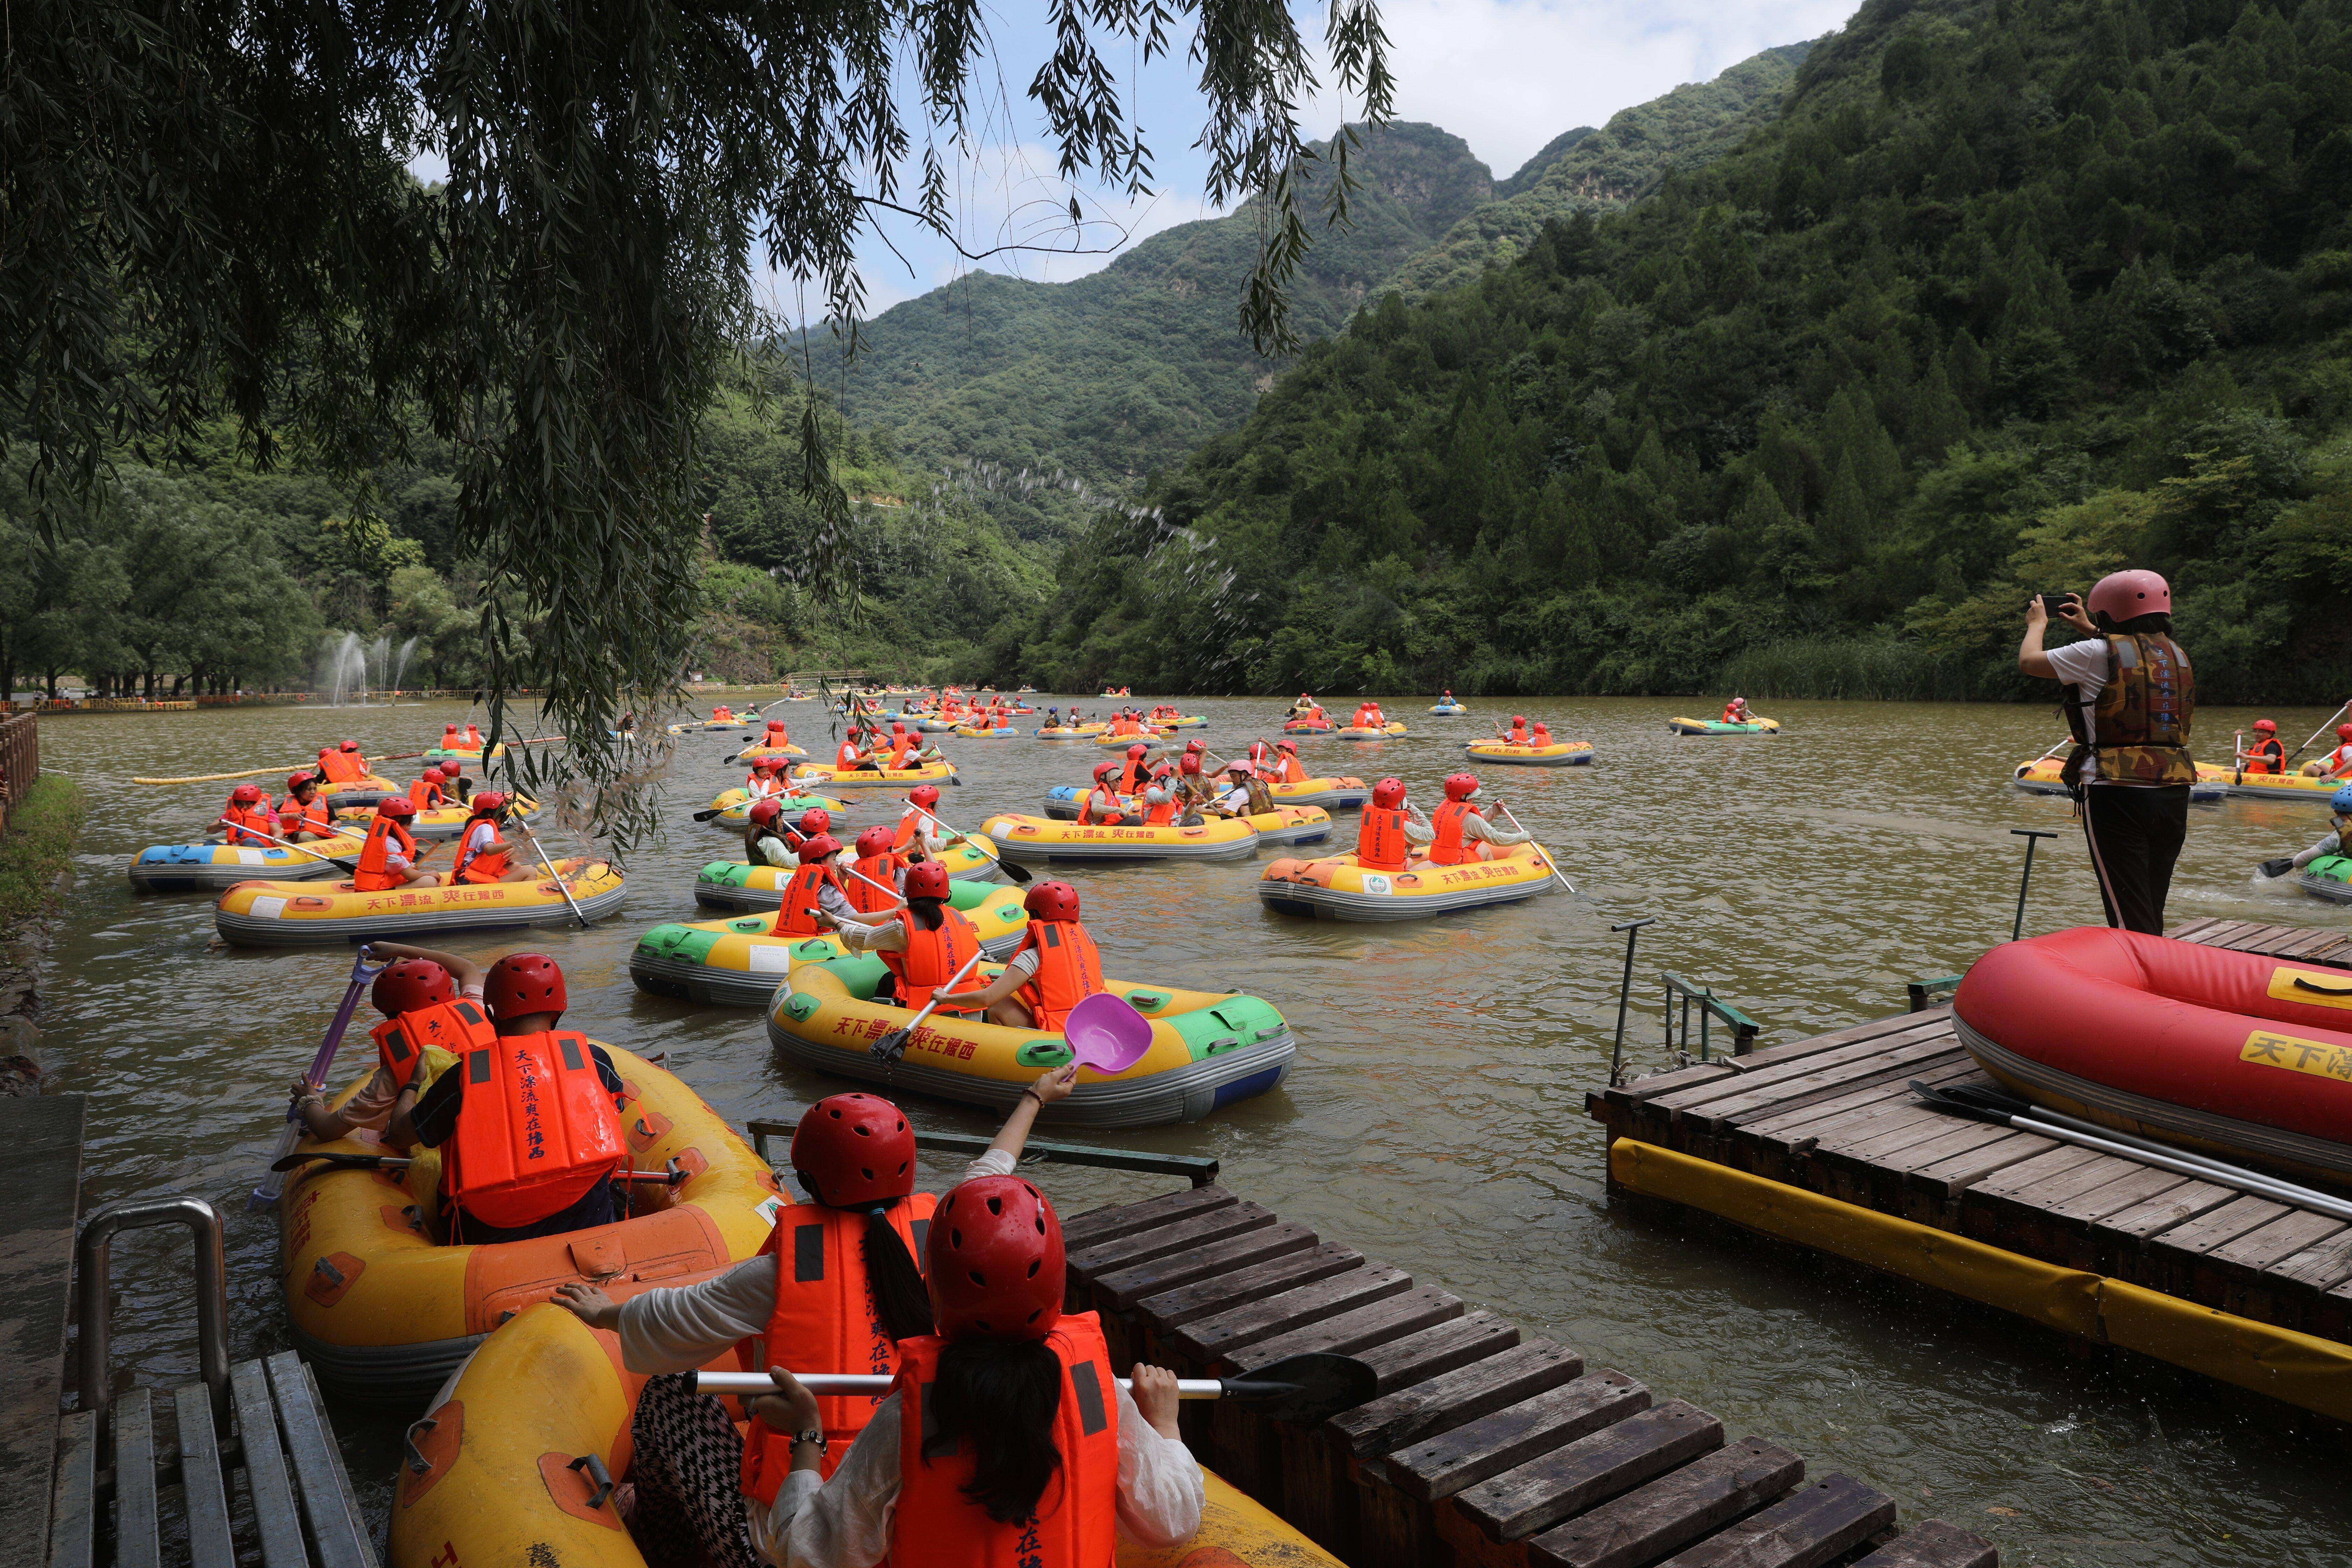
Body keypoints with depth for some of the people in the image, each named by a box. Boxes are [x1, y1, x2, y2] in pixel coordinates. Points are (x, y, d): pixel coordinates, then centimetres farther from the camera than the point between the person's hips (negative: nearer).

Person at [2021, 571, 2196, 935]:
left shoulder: (2099, 654, -7)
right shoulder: (2177, 655, 13)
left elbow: (2028, 661, 6)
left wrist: (2037, 624, 25)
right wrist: (2090, 630, 43)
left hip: (2117, 793, -7)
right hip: (2174, 793, 7)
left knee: (2131, 922, -6)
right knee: (2152, 915, 17)